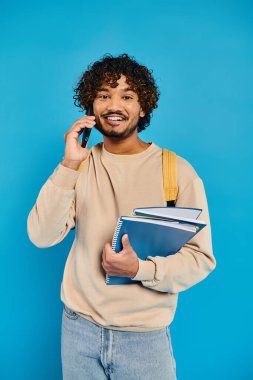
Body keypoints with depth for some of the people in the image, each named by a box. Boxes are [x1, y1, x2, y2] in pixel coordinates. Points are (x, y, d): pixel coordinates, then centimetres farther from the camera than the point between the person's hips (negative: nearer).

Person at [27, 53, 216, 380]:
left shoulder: (177, 170, -9)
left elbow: (201, 257, -9)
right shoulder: (80, 165, -1)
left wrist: (141, 269, -24)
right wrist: (69, 166, -19)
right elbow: (41, 237, -10)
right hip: (78, 327, 3)